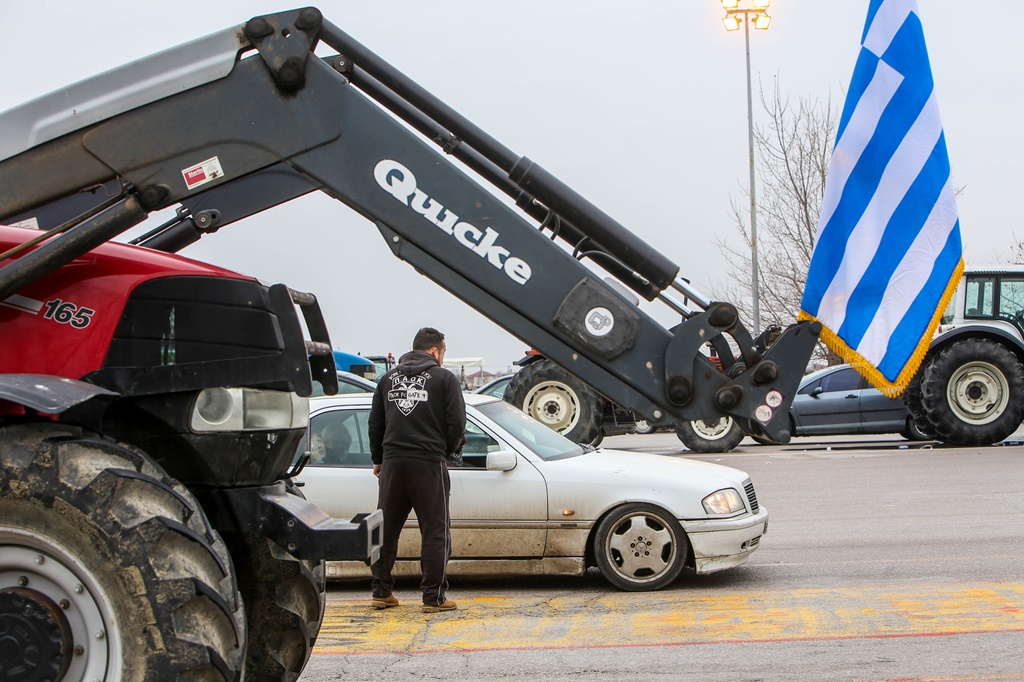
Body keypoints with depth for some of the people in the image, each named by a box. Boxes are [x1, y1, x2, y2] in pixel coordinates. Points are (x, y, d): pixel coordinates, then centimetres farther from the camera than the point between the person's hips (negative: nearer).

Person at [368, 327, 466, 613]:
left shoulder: (389, 378, 14)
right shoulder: (443, 378, 0)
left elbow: (375, 423, 15)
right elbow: (456, 423, -6)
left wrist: (378, 459, 25)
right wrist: (448, 451, 11)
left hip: (393, 463, 4)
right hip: (429, 463, -4)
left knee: (386, 529, 12)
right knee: (435, 532, 1)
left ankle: (381, 592, 16)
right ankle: (434, 597, 0)